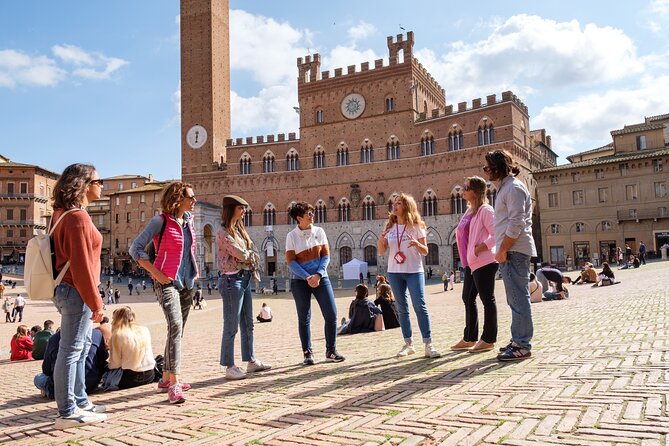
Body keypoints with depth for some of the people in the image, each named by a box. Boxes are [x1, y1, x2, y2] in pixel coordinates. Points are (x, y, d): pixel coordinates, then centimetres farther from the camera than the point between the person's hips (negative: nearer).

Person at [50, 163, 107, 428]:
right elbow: (81, 265, -21)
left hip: (68, 290, 11)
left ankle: (80, 402, 29)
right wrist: (96, 302, -17)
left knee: (81, 347, 18)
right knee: (70, 350, -2)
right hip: (77, 293, -11)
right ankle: (67, 413, 8)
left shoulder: (63, 214, 13)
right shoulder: (78, 217, -18)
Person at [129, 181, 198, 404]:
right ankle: (174, 384, -21)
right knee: (175, 326, -22)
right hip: (167, 282, -8)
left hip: (187, 282, 8)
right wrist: (156, 273, -16)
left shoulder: (189, 221, 10)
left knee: (177, 331, 12)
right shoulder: (161, 221, -9)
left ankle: (166, 379, 24)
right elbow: (136, 248, -11)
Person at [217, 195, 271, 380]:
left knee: (247, 325, 15)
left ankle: (251, 361, 24)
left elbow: (251, 253, 12)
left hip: (245, 279, 9)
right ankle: (229, 367, 6)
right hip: (232, 280, -9)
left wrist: (247, 255, -8)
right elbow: (241, 255, -17)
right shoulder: (224, 233, -12)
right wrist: (250, 254, 2)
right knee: (231, 327, -2)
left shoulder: (239, 230, 15)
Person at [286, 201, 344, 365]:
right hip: (300, 281, -2)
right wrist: (308, 277, -16)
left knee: (331, 314, -2)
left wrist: (318, 275, -13)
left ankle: (331, 351, 11)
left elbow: (326, 255, 1)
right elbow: (290, 261, -7)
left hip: (321, 278, 2)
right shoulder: (292, 236, -4)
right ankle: (308, 353, 15)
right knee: (304, 318, 3)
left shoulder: (319, 231, 3)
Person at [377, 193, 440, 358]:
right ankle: (408, 344, 17)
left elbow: (425, 252, -1)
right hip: (394, 272, 4)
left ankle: (428, 345, -8)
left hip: (414, 271, -4)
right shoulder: (390, 227, 7)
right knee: (402, 309, 8)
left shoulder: (416, 226, -2)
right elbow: (382, 252, 7)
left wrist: (417, 244, -22)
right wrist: (380, 241, -14)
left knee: (420, 306, -12)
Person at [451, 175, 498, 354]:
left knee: (487, 299, -1)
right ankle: (469, 338, 24)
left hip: (484, 262, -10)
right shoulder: (469, 211, 15)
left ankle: (488, 340, 9)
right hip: (471, 263, 10)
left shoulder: (485, 210, -12)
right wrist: (466, 257, 13)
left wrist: (481, 247, -18)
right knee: (468, 298, 14)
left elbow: (496, 234, -20)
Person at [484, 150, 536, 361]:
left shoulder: (513, 187, -10)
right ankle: (518, 340, 24)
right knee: (516, 298, 15)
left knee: (518, 298, -7)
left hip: (514, 251, -10)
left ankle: (522, 345, -1)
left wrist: (503, 250, -18)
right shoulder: (504, 187, 20)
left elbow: (516, 222, -19)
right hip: (509, 251, 11)